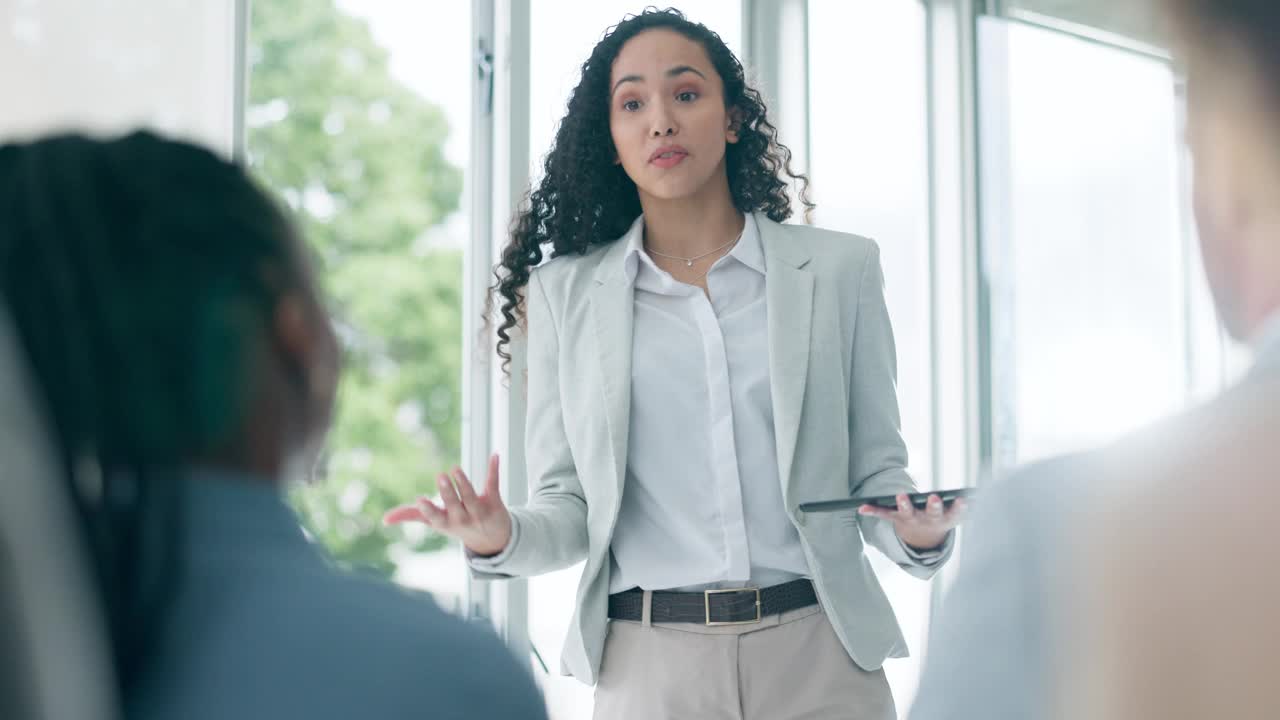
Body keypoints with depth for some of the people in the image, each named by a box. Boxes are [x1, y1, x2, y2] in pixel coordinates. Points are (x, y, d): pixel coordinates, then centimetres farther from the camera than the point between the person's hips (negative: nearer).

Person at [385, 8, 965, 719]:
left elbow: (874, 469, 6)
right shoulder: (566, 292, 6)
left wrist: (918, 533, -15)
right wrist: (504, 539, -16)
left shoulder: (838, 269, 5)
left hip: (818, 656, 0)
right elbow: (569, 504, 5)